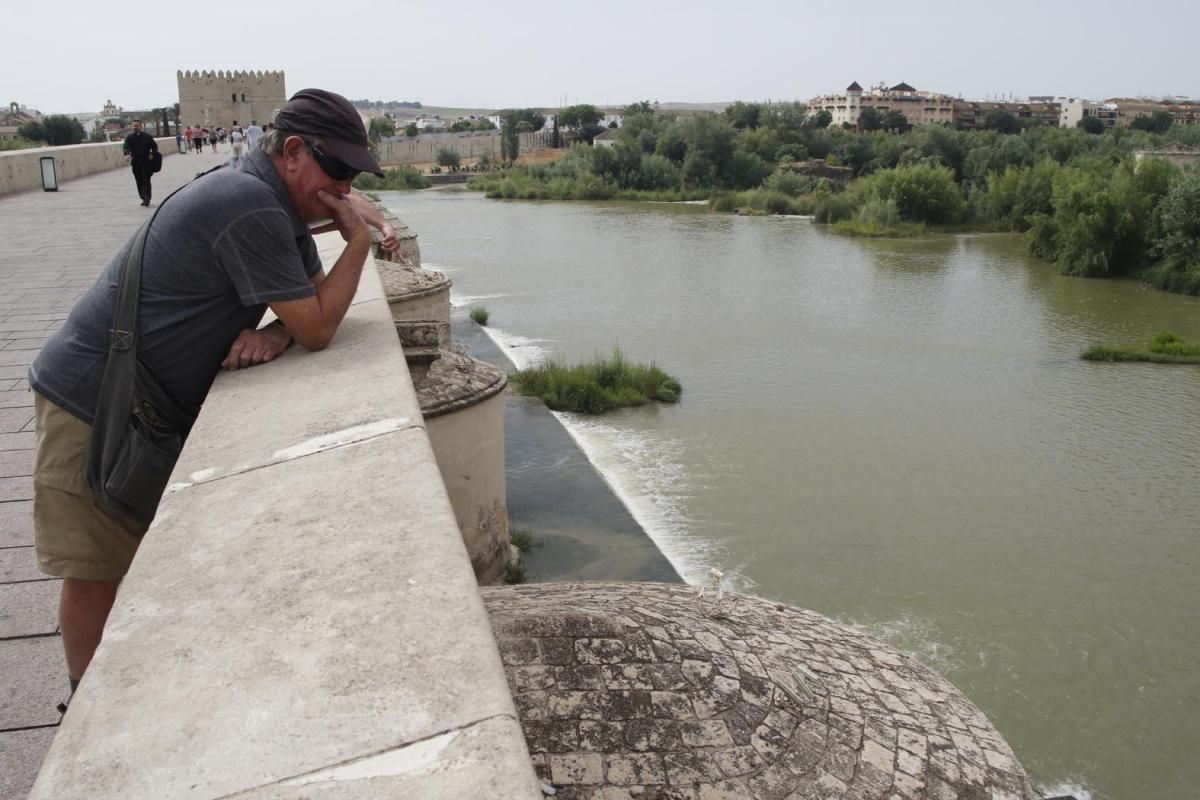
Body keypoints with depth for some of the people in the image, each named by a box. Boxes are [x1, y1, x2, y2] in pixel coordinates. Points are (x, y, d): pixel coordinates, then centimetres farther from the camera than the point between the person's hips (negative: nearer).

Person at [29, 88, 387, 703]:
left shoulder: (280, 202, 5)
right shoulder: (250, 208, -26)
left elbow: (313, 300, 8)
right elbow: (317, 328, -26)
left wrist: (274, 332, -13)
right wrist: (359, 240, -18)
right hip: (92, 402, -9)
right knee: (97, 572, 1)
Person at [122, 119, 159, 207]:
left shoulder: (147, 136, 4)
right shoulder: (129, 137, 6)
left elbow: (154, 146, 12)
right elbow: (125, 147, -7)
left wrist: (152, 154, -5)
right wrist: (127, 154, -28)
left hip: (147, 162, -2)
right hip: (136, 163, 2)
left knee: (146, 180, -10)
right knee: (139, 182, 4)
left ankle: (147, 198, -11)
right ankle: (144, 199, 13)